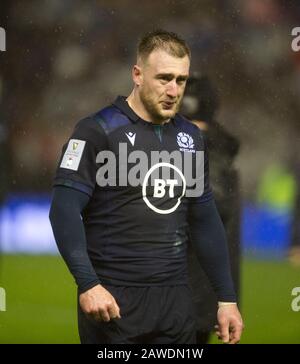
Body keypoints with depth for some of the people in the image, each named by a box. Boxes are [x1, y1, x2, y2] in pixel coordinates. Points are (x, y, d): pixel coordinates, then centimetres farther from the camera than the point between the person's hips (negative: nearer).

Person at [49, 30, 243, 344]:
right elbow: (64, 209, -13)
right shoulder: (98, 131, -7)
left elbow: (204, 220, 17)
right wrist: (87, 284, -24)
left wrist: (227, 297, 12)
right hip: (114, 299, -5)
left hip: (175, 297, 5)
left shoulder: (190, 137, 11)